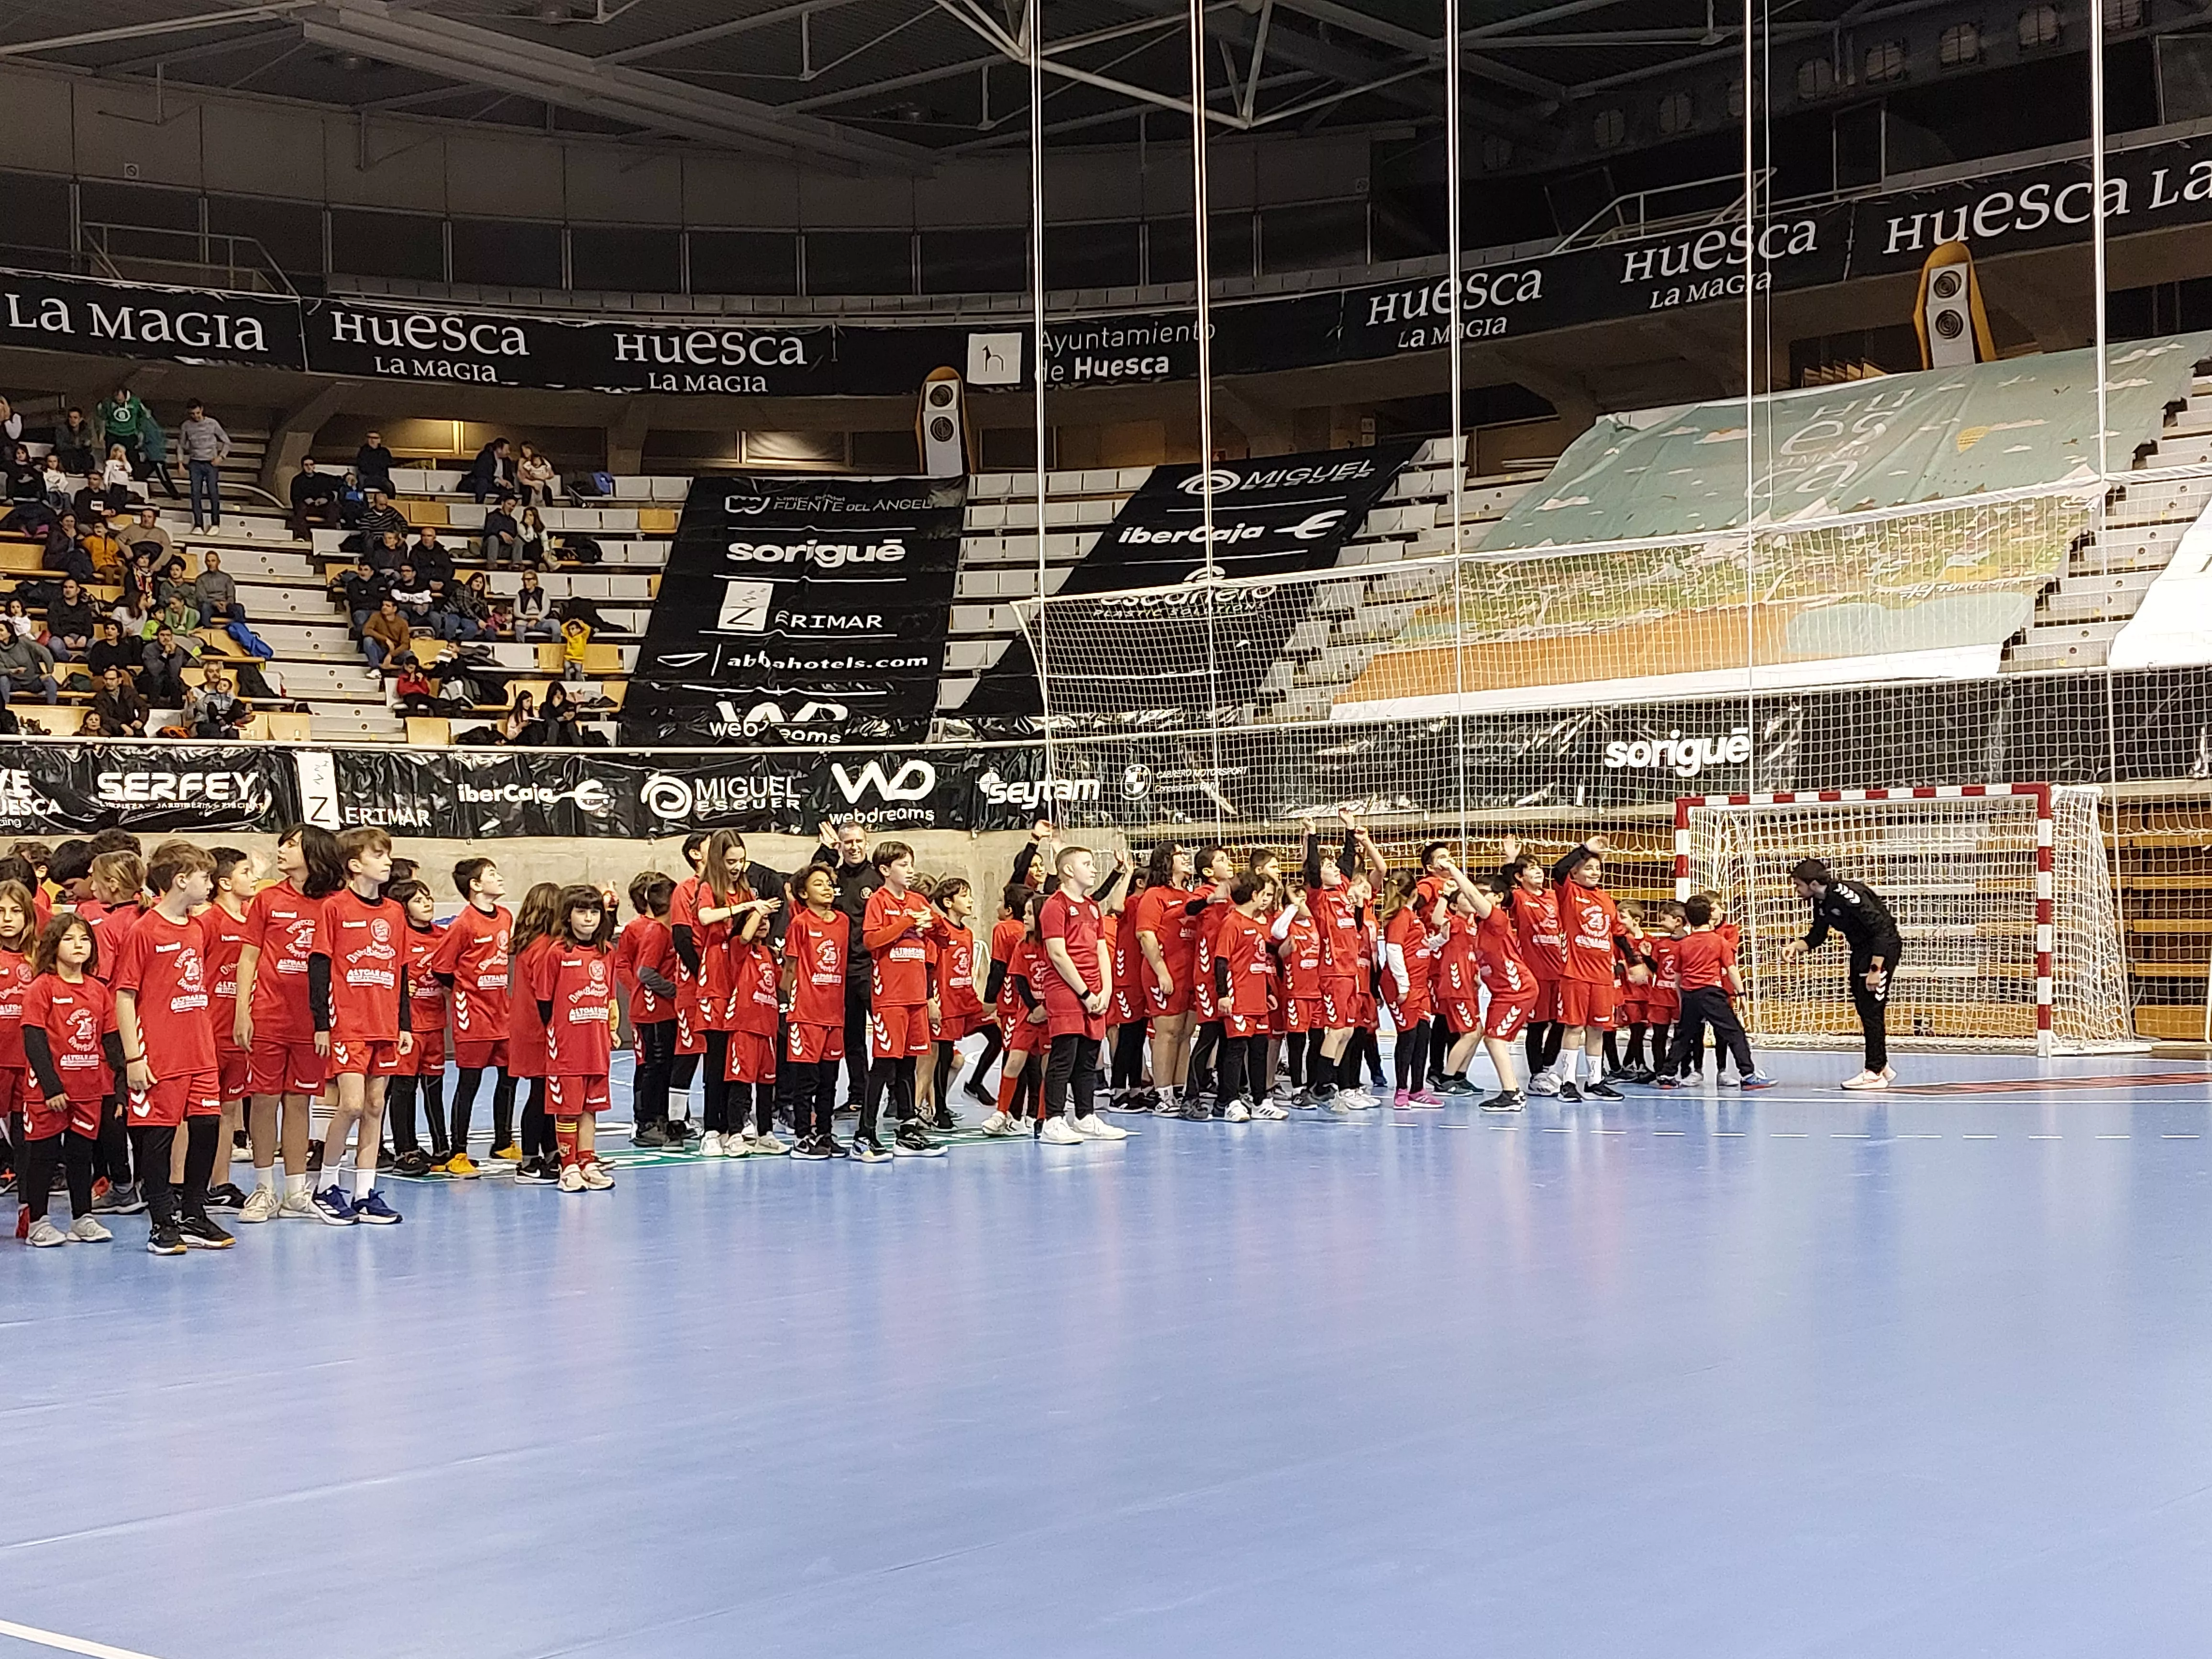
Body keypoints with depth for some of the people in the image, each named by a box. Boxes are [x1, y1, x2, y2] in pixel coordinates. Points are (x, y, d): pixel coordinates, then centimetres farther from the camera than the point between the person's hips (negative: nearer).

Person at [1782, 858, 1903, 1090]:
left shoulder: (1846, 895, -27)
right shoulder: (1820, 902, 0)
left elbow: (1881, 930, -26)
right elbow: (1817, 937, 13)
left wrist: (1876, 970, -27)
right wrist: (1797, 946, -8)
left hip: (1882, 949, -9)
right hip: (1860, 949, 9)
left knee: (1871, 1008, -9)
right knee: (1863, 1007, 14)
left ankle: (1874, 1073, -5)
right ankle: (1882, 1066, 26)